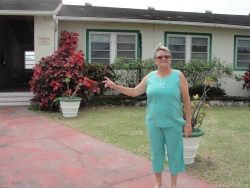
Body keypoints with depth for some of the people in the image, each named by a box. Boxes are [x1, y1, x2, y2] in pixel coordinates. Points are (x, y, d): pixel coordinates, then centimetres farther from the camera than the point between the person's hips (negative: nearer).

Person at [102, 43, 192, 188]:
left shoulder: (178, 76, -5)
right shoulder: (150, 77, 3)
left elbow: (186, 100, -3)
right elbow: (134, 92, 10)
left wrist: (188, 122, -5)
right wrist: (115, 86, 2)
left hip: (173, 124, -2)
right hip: (153, 123, 3)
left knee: (174, 153, 9)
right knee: (156, 153, 13)